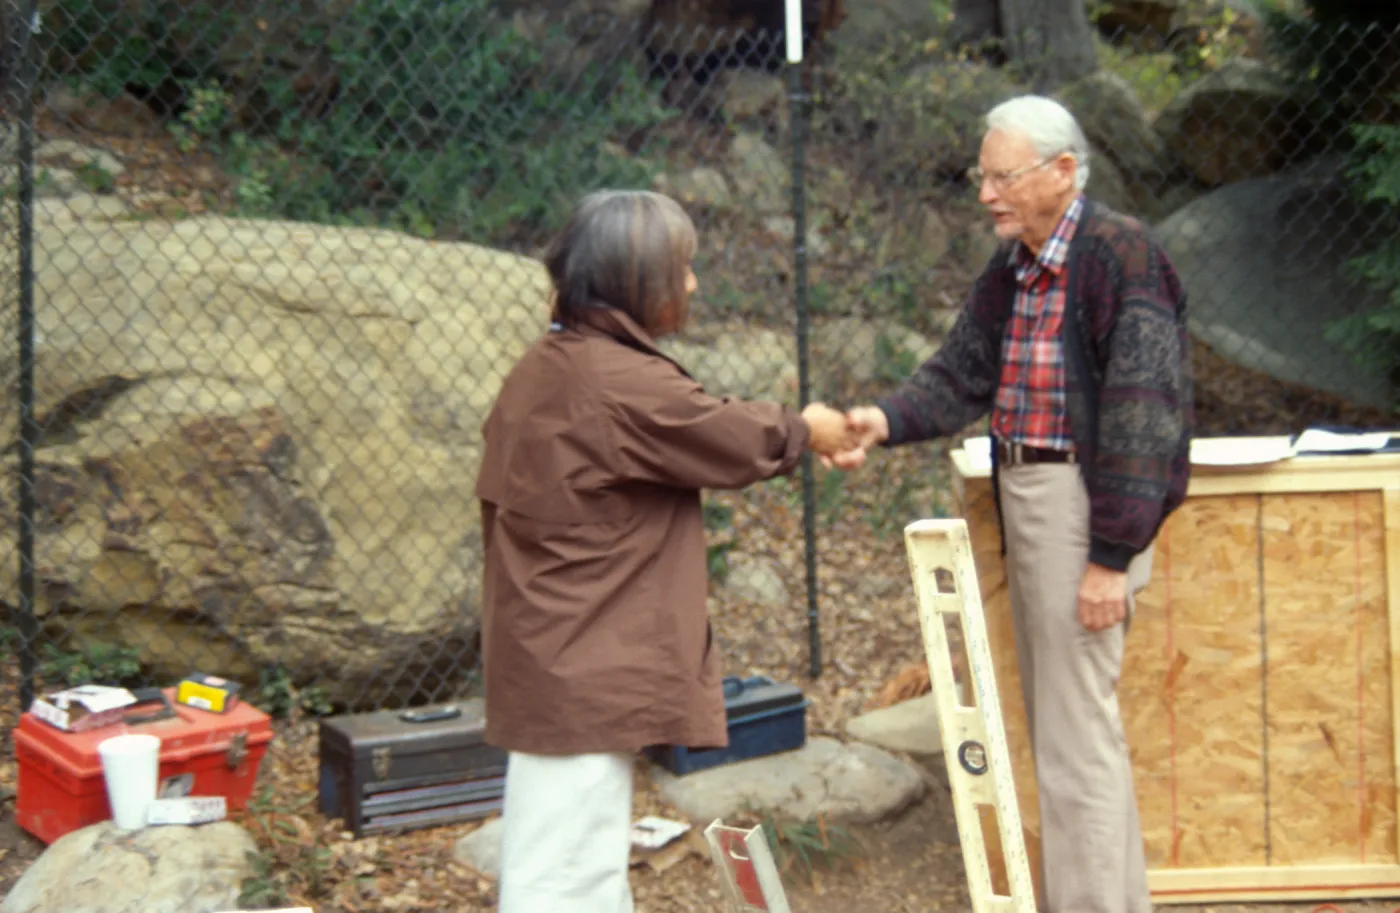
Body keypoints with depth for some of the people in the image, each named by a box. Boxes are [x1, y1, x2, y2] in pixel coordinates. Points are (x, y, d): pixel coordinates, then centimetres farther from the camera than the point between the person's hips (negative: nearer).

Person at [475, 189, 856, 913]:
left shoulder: (542, 368, 8)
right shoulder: (628, 385, -20)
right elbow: (740, 442, -7)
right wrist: (804, 430, 12)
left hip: (546, 657, 10)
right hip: (585, 673, -10)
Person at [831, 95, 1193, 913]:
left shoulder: (1122, 257, -15)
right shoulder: (1011, 270, 11)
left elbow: (1140, 414, -19)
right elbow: (961, 375, 8)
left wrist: (1110, 557, -20)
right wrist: (887, 422, -12)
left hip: (1083, 502, -9)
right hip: (1023, 498, 9)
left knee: (1077, 731, -5)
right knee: (1059, 718, 18)